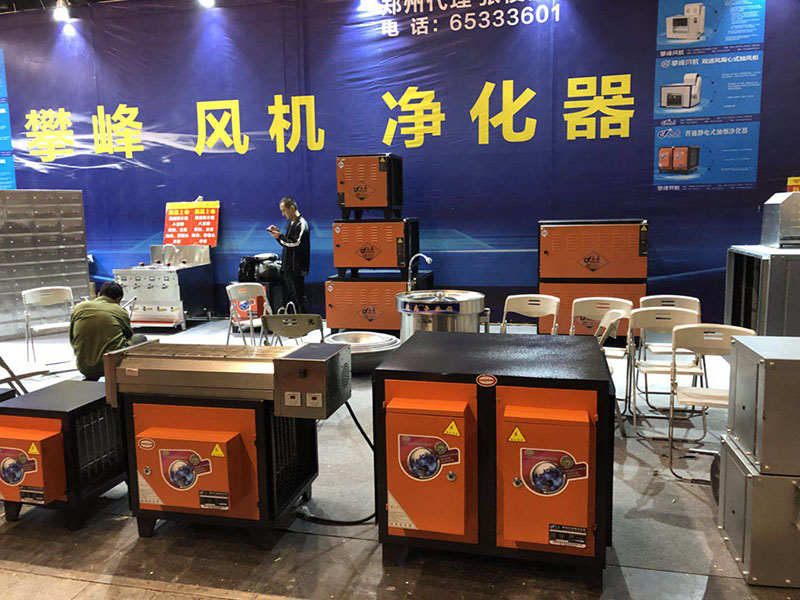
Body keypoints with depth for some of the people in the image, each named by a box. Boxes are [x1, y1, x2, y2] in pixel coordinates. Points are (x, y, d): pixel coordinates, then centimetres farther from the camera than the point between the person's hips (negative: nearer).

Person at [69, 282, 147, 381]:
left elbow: (72, 342, 16)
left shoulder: (78, 308, 7)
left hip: (84, 368, 5)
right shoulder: (121, 312, -1)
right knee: (141, 338, 19)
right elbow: (129, 336, 16)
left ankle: (90, 380, 18)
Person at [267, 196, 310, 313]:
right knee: (290, 298, 12)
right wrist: (278, 234, 11)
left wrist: (280, 236, -15)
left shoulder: (301, 224, -11)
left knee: (299, 298, -8)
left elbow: (295, 243, -20)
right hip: (288, 268, 10)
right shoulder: (291, 224, 19)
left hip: (296, 269, -10)